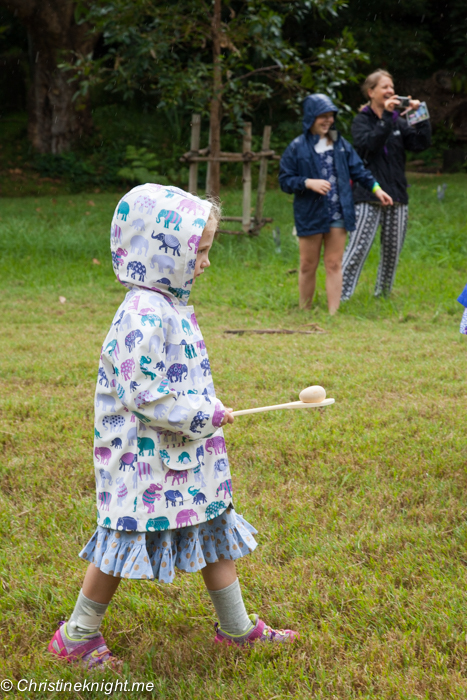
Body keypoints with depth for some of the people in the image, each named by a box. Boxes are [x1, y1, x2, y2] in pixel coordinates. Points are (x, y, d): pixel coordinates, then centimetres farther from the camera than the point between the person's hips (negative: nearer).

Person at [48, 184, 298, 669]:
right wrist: (207, 414, -20)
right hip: (145, 459, -10)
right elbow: (143, 393, -27)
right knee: (126, 540, 3)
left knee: (215, 530, 15)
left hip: (187, 454, 10)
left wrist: (205, 414, 17)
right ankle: (76, 636, 20)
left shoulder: (172, 306, 8)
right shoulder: (143, 315, -24)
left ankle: (237, 627, 29)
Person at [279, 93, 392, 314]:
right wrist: (309, 183, -18)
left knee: (334, 264, 2)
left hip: (338, 214, 2)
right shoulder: (297, 147, -2)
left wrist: (376, 188, 5)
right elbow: (285, 180, -4)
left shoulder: (341, 144, 9)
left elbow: (357, 170, 14)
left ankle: (333, 313, 5)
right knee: (308, 266, 6)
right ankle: (304, 312, 19)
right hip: (310, 215, -2)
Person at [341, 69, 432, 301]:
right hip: (368, 196, -5)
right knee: (358, 247, -11)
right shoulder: (361, 121, 0)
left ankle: (383, 294, 25)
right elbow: (368, 145, -20)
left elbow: (421, 143, 2)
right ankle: (340, 296, -8)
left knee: (393, 248, 10)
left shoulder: (397, 121, 12)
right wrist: (386, 117, -22)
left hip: (396, 195, 5)